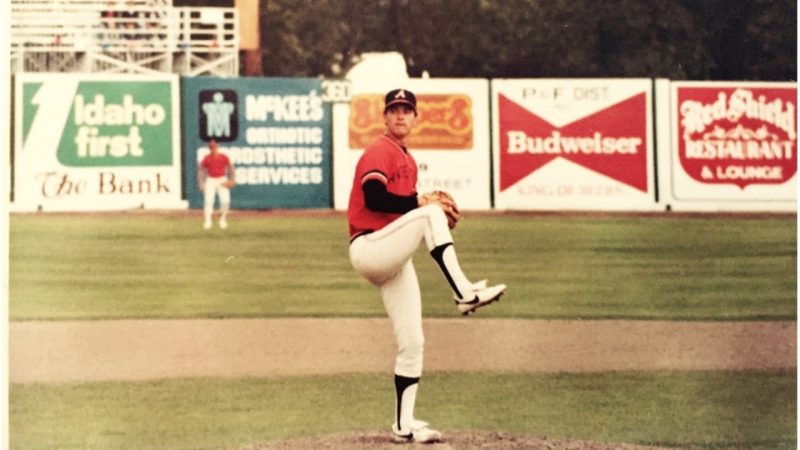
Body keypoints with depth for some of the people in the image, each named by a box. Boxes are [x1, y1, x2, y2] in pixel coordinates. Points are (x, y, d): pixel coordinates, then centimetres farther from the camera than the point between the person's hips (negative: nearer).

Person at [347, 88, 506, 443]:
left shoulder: (407, 160, 21)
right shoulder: (379, 152, -7)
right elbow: (374, 198, -23)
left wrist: (437, 212, 3)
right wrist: (422, 202, -20)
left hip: (392, 260, 9)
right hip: (368, 249, -9)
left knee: (412, 342, 5)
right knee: (431, 214, -29)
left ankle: (404, 425, 9)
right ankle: (464, 292, -34)